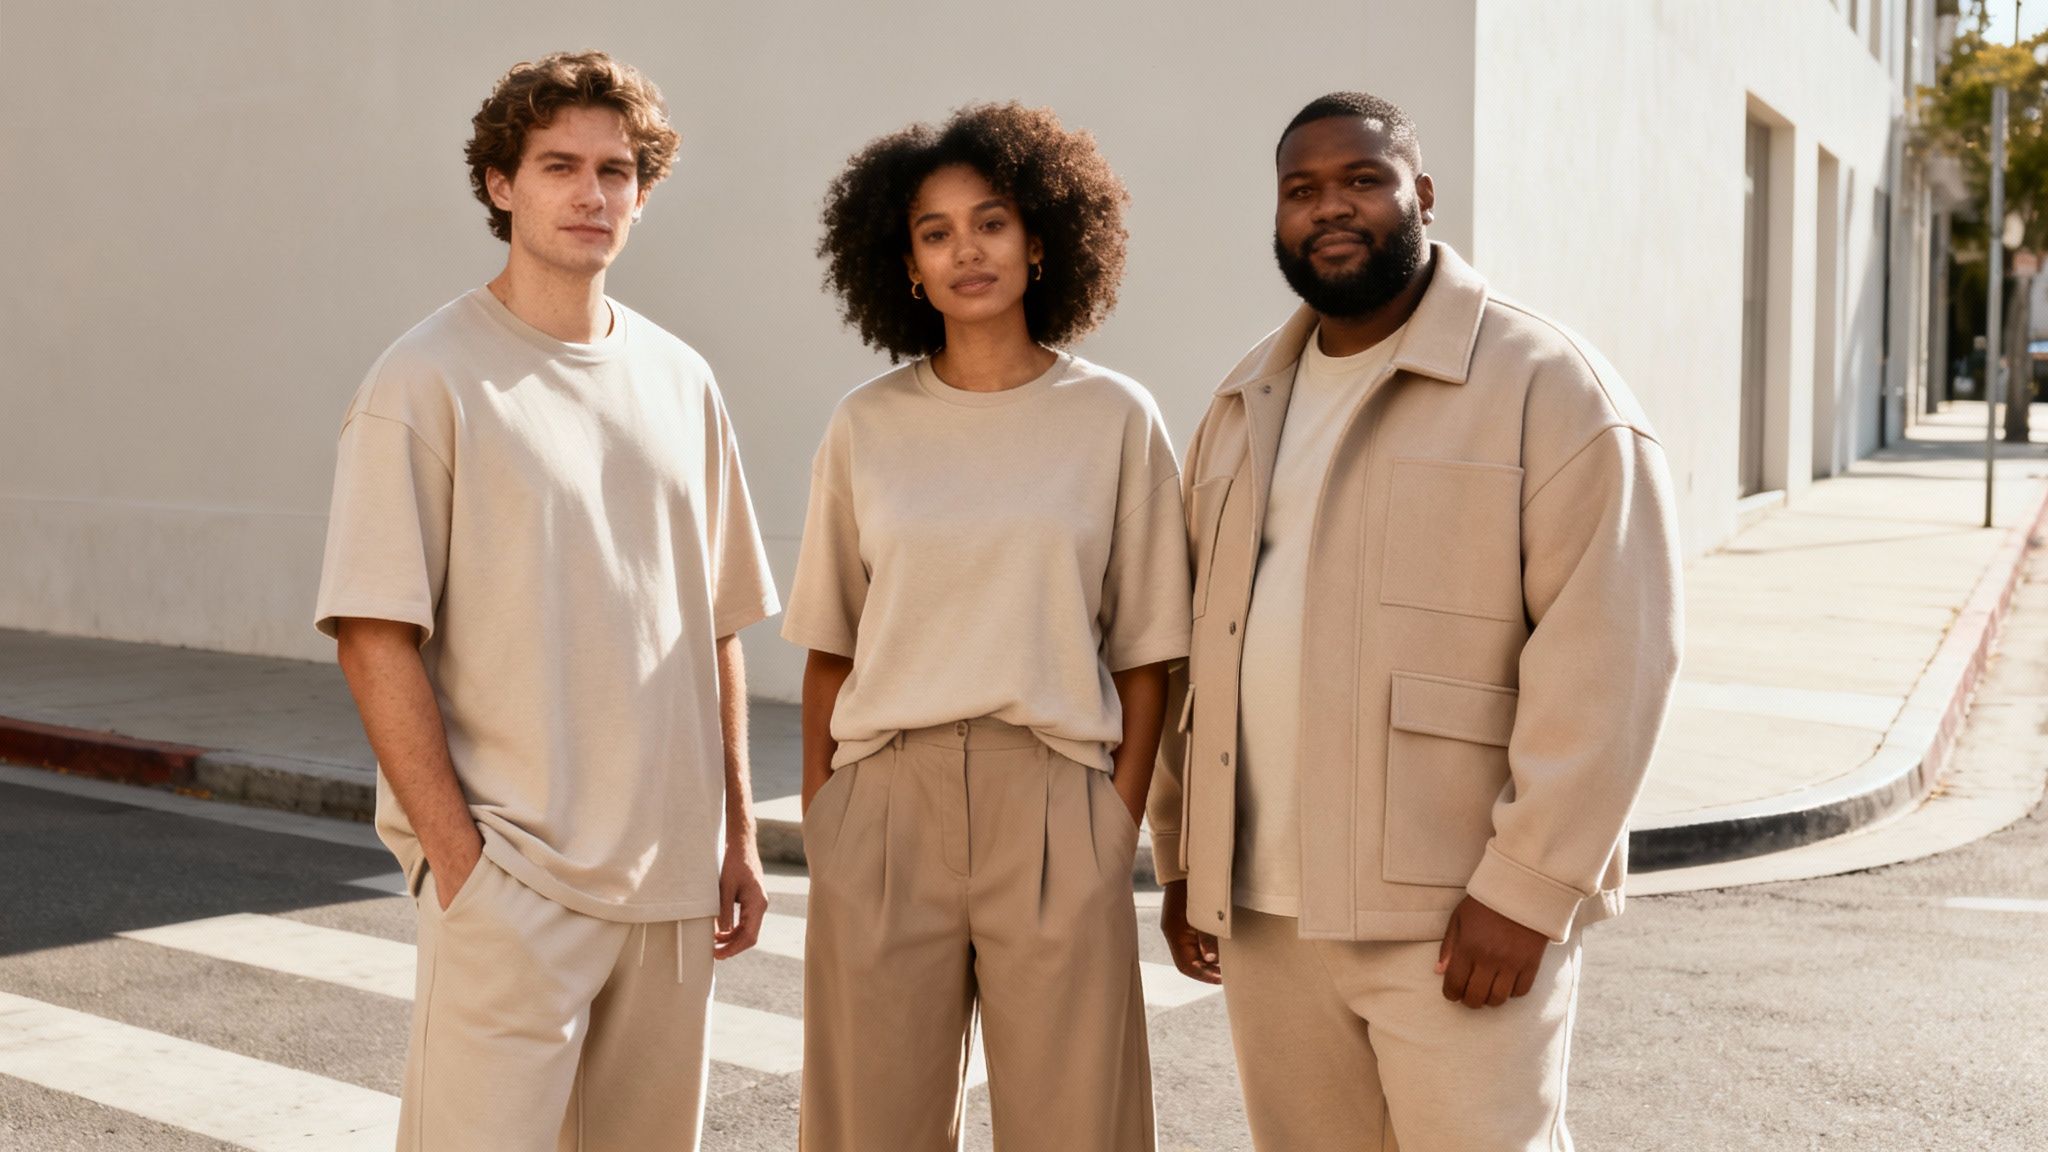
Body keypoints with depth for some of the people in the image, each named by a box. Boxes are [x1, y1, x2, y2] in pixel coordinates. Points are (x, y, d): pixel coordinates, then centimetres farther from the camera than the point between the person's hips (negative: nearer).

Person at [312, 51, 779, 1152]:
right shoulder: (428, 379, -6)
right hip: (513, 879, -5)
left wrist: (737, 835, 11)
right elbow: (374, 639, -10)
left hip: (672, 876, 5)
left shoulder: (680, 382, 10)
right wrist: (457, 857, -14)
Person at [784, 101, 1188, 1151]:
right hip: (885, 800, 1)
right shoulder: (866, 427, 5)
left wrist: (1118, 827, -4)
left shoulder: (1116, 420, 1)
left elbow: (1144, 654, 3)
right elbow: (829, 650, 8)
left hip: (1052, 799, -1)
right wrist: (818, 820, 2)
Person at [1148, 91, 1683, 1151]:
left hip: (1452, 915, -5)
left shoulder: (1550, 388, -6)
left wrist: (1527, 887, -17)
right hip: (1260, 911, 6)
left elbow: (1604, 657, -13)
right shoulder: (1244, 408, 14)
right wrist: (1182, 857, 13)